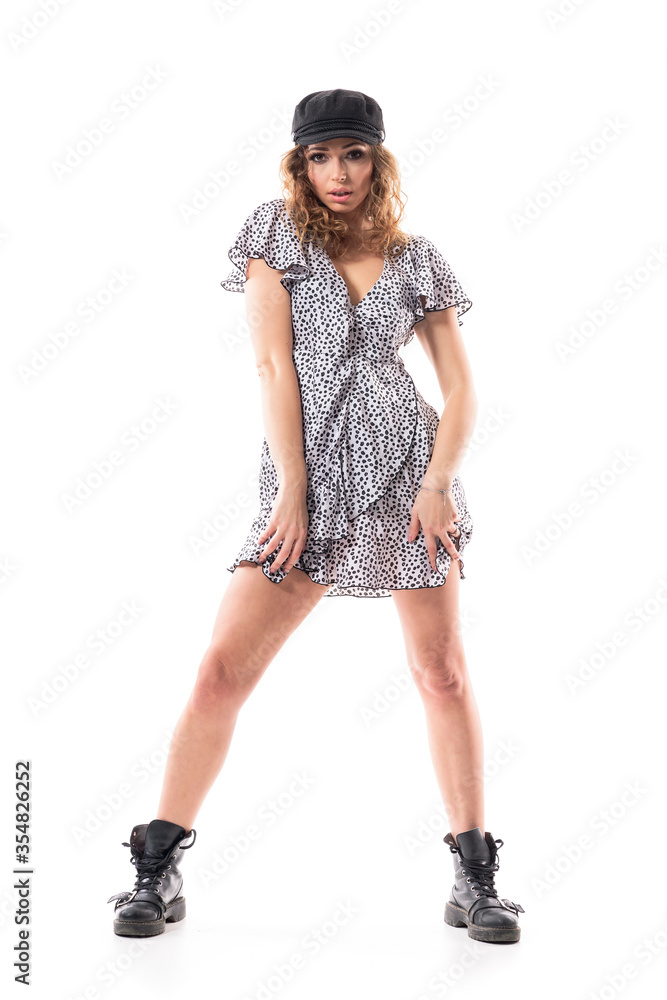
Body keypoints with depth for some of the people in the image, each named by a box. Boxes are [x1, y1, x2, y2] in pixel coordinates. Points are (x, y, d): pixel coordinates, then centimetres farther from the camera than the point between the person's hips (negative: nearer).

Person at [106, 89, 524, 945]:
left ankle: (475, 879, 12)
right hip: (309, 480, -1)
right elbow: (273, 365, -2)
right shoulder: (275, 235, 7)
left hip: (408, 468, 1)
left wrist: (437, 483, -9)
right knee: (222, 669, -6)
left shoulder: (417, 261, 11)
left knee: (442, 672, 0)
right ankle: (157, 870, 6)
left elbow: (461, 388, 8)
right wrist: (291, 490, -9)